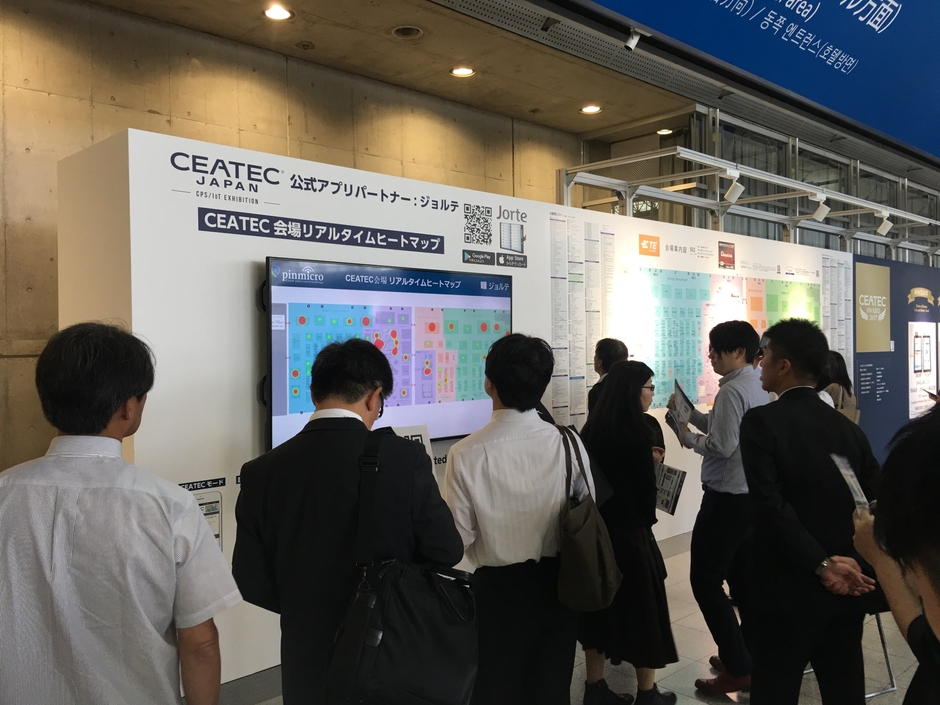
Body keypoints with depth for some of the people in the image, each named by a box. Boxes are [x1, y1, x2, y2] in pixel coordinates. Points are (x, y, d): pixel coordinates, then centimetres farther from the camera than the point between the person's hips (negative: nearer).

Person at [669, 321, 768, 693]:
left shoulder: (732, 390, -19)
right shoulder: (759, 385, 12)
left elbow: (721, 446, -24)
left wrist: (687, 437, -8)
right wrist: (690, 413, 8)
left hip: (727, 498, -10)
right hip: (754, 494, 10)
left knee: (706, 580, -1)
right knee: (740, 577, 19)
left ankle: (738, 669, 4)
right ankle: (753, 657, 30)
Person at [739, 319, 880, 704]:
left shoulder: (761, 421, -13)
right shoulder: (847, 427, 5)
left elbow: (770, 504, -21)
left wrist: (822, 565, -17)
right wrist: (860, 566, 2)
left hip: (785, 591, -6)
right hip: (846, 592, 6)